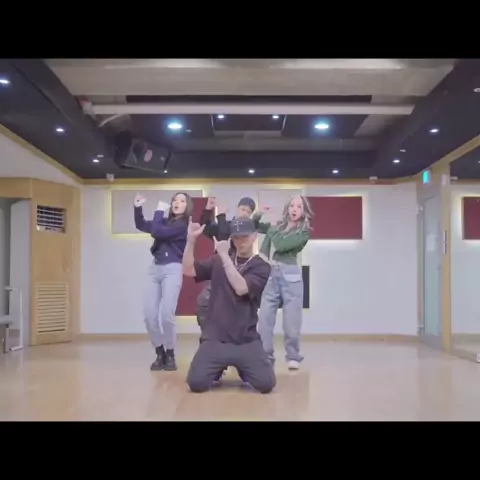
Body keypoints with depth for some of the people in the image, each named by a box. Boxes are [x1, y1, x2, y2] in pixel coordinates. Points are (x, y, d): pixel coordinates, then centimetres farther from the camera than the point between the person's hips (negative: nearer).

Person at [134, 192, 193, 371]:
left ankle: (170, 355, 0)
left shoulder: (183, 225, -6)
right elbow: (142, 226, 22)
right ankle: (160, 353, 10)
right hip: (155, 268, 6)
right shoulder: (166, 221, 15)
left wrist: (159, 211, -3)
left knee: (166, 314, -15)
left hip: (172, 269, -6)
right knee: (149, 314, -3)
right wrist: (138, 208, 8)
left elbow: (157, 232, -15)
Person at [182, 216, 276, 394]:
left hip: (246, 340, -1)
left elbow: (241, 288, -16)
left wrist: (225, 255, -18)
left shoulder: (261, 267, 0)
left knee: (266, 384, -15)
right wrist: (191, 240, -10)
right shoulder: (217, 261, 10)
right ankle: (218, 369, 20)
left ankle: (243, 369, 20)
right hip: (215, 338, 1)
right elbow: (188, 271, 1)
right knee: (196, 383, -16)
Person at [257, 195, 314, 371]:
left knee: (291, 320, 1)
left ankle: (293, 357, 17)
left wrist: (272, 229, 0)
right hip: (270, 274, 3)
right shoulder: (277, 226, 13)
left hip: (290, 275, -3)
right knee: (264, 319, 0)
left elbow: (281, 245, -12)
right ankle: (265, 357, 11)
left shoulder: (304, 232, 1)